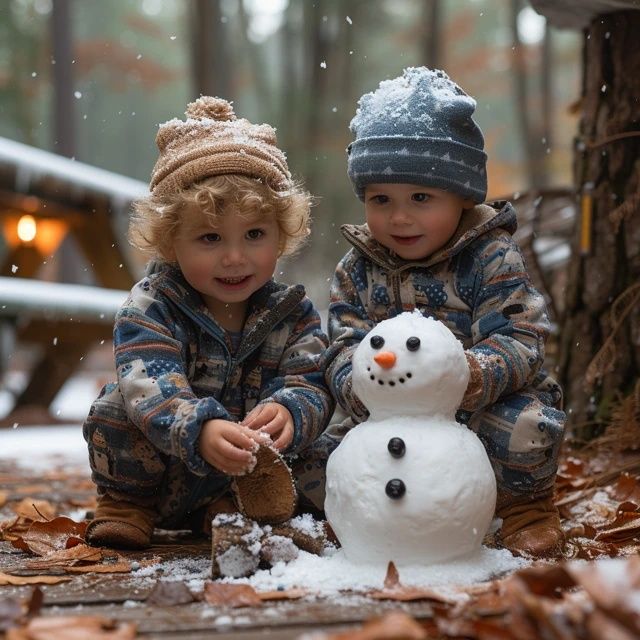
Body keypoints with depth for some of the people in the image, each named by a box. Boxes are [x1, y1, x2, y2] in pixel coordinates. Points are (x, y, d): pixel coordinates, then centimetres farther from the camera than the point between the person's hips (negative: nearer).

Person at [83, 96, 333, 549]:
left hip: (241, 471, 3)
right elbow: (150, 387, -33)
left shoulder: (292, 314, -7)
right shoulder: (150, 307, -17)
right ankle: (125, 504, 0)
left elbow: (313, 388, -18)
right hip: (150, 467, -3)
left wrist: (289, 414, -43)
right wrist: (201, 430, -54)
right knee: (119, 406, -26)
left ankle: (224, 505, 5)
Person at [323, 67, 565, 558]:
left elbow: (519, 340, -21)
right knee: (331, 448, -10)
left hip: (484, 406, -4)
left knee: (527, 431, -32)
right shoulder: (357, 272, 2)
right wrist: (360, 383, -30)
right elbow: (344, 348, -4)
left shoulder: (492, 258, -11)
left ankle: (525, 505, 2)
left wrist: (476, 375, -43)